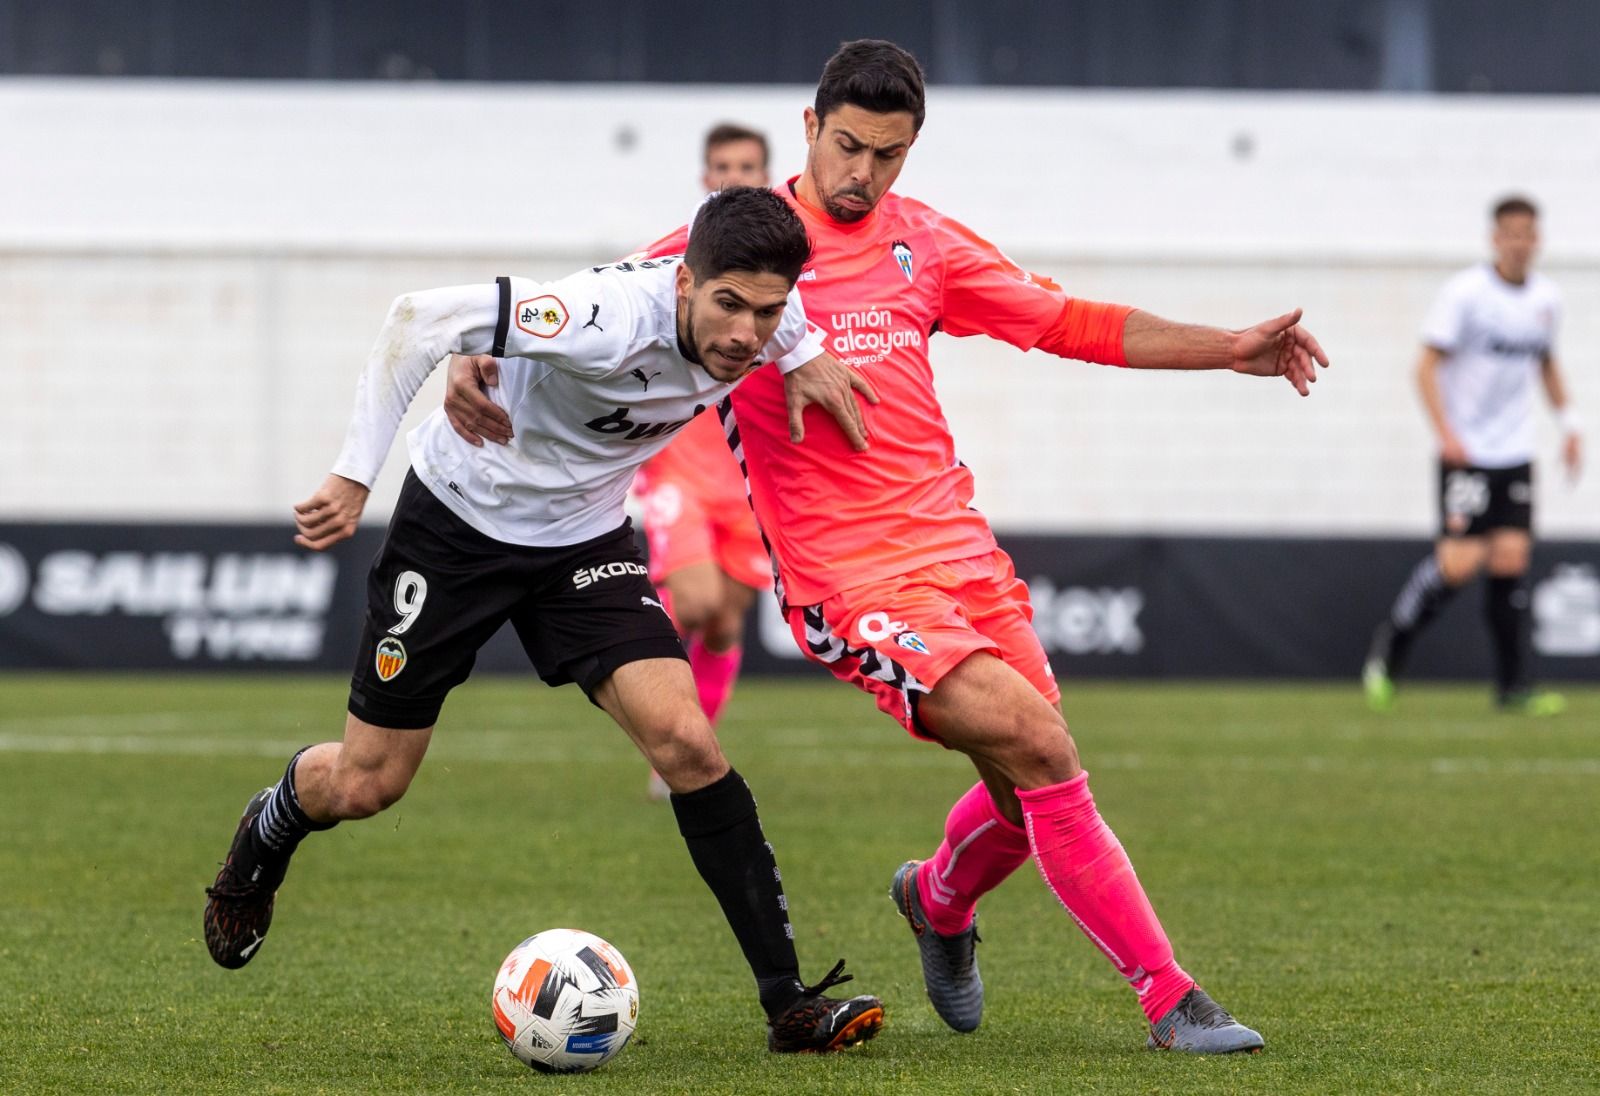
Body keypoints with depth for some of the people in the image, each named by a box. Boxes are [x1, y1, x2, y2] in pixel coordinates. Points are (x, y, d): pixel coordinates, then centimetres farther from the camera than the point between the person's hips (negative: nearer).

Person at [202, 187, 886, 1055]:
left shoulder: (753, 316, -15)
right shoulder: (612, 320, -36)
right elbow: (421, 318, -34)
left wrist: (801, 351, 0)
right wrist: (355, 476, -34)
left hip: (583, 538, 5)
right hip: (459, 519, -4)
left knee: (685, 741, -17)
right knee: (364, 785, 4)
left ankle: (789, 1002, -14)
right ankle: (267, 833, 42)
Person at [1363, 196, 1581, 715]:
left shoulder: (1547, 297, 9)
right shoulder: (1465, 292, -10)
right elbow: (1427, 364, -10)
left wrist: (1568, 423, 15)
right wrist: (1446, 433, -20)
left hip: (1516, 452, 5)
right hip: (1466, 452, -5)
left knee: (1511, 557, -3)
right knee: (1460, 560, -13)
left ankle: (1515, 686, 1)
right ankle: (1388, 647, 9)